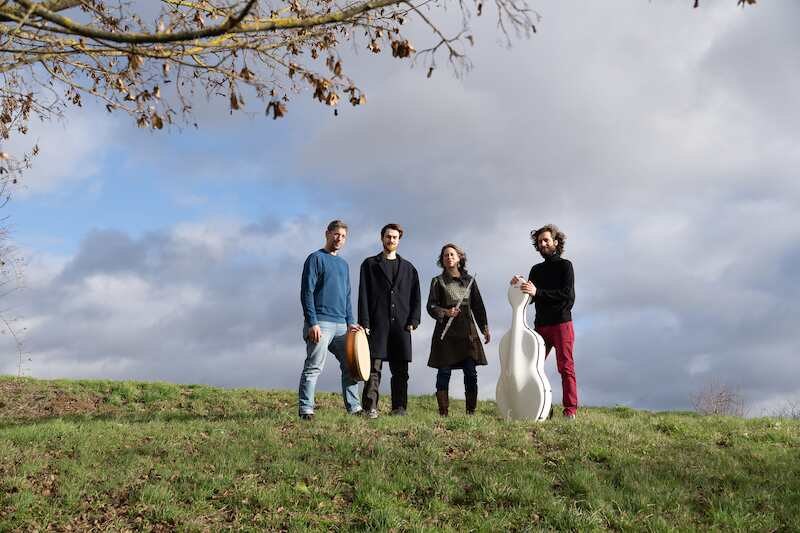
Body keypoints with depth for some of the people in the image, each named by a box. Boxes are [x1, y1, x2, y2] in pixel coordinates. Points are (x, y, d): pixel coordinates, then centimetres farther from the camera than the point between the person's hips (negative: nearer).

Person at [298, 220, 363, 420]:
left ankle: (354, 407, 12)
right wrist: (312, 323, -16)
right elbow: (306, 292, -9)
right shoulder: (316, 258, -2)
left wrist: (350, 322, 12)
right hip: (321, 324, -7)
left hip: (341, 325, 7)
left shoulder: (343, 264, 21)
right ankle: (306, 410, -4)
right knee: (313, 368, -7)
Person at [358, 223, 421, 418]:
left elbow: (416, 297, 13)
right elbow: (363, 296, 3)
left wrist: (413, 321, -2)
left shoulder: (408, 268, 18)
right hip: (377, 324, -2)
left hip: (401, 325, 3)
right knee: (374, 367, -7)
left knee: (400, 370, 2)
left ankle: (399, 408, 5)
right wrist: (364, 323, -7)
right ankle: (371, 408, -9)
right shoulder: (370, 264, 11)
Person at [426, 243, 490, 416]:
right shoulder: (438, 281, 6)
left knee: (471, 372, -3)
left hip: (467, 331, 2)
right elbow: (431, 306, -1)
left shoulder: (469, 280, 14)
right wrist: (446, 312, -19)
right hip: (446, 332, -2)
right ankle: (443, 412, 2)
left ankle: (471, 411, 3)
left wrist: (484, 327, 10)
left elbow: (478, 305, 16)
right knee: (444, 372, -2)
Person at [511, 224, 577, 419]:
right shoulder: (536, 269, 18)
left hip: (561, 323, -5)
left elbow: (568, 295, -12)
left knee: (566, 367, -5)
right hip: (541, 325, 6)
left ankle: (570, 410, -5)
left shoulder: (565, 266, 2)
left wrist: (537, 292, -17)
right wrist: (520, 286, -2)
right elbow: (530, 298, 18)